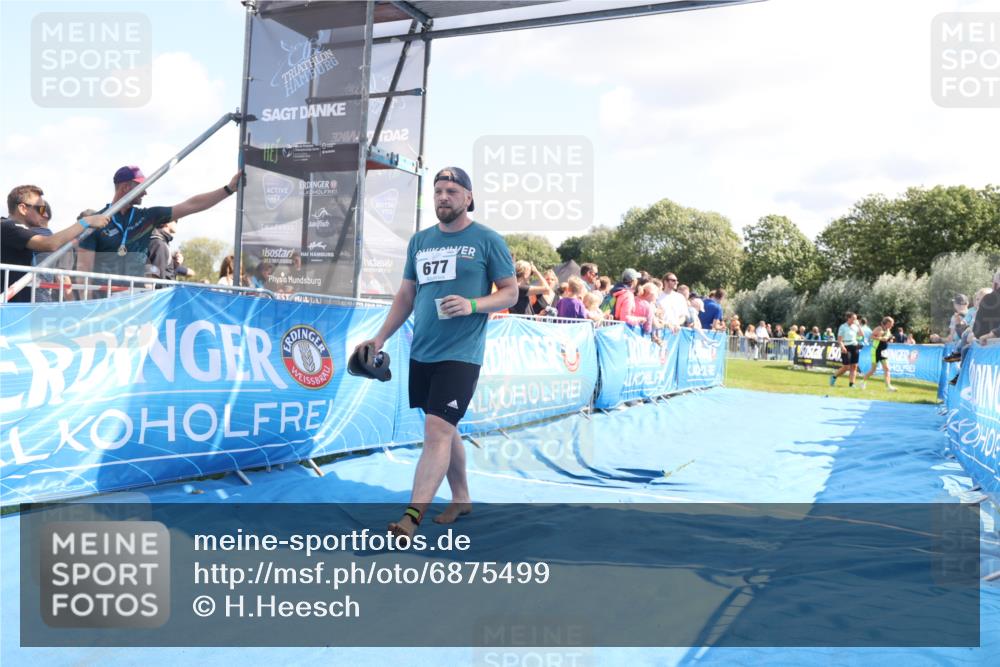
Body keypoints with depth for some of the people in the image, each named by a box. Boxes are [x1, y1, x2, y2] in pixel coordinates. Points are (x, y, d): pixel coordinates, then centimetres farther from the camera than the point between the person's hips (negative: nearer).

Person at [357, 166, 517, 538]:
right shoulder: (420, 241, 12)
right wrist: (380, 337, 11)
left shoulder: (487, 240, -3)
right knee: (444, 429, 15)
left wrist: (473, 305, -19)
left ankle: (411, 517, -13)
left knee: (437, 431, -13)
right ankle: (461, 499, 31)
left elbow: (511, 293, -2)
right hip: (421, 353, 6)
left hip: (461, 354, -6)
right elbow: (407, 294, 17)